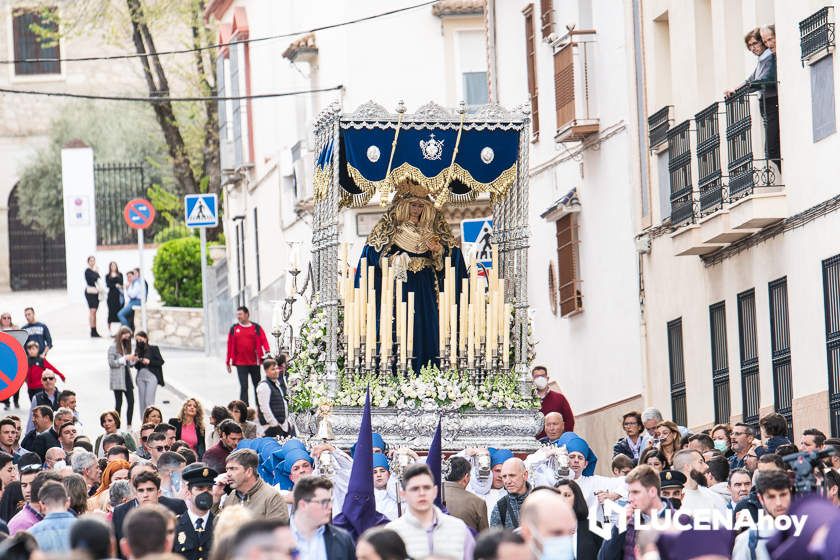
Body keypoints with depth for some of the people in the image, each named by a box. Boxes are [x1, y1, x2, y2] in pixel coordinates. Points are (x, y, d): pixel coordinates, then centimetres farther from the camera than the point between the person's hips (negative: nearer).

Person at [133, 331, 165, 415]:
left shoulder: (153, 349, -1)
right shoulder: (138, 351, 10)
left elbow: (161, 361, -2)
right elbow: (136, 366, 14)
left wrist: (149, 361, -14)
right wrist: (136, 361, -7)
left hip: (151, 376, -5)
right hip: (141, 377, 5)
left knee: (148, 401, -13)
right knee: (142, 402, 5)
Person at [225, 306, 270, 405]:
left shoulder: (256, 327, 3)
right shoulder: (234, 328, 6)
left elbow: (263, 340, -6)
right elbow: (230, 345, 6)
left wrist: (267, 352, -26)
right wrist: (228, 362, 5)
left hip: (254, 362, 1)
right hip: (241, 363, 0)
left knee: (257, 386, 9)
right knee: (244, 387, -5)